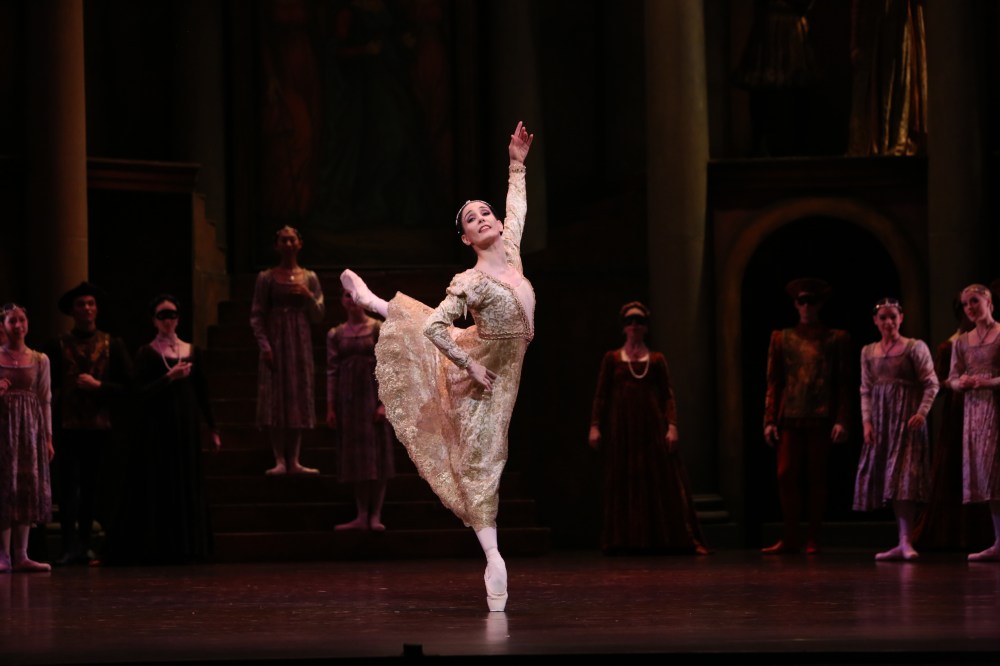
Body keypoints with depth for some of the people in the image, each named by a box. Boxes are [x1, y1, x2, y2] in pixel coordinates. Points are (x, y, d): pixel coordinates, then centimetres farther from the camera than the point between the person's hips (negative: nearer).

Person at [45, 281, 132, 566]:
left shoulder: (113, 345, 10)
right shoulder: (58, 346, 9)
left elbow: (127, 386, 6)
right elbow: (48, 387, 7)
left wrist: (97, 386, -8)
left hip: (102, 427, 1)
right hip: (68, 427, -1)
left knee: (93, 489, 3)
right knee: (68, 488, -7)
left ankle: (85, 545, 9)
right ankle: (70, 547, -9)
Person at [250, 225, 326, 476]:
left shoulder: (309, 278, 9)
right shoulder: (266, 277, 2)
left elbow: (318, 316, 9)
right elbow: (256, 316, 0)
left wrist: (308, 296, -9)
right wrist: (264, 345, -12)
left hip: (300, 342, 2)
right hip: (275, 340, -2)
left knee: (298, 398, 1)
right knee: (275, 398, -7)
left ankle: (293, 461, 4)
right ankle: (279, 460, -8)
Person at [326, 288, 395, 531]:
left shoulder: (379, 329, -2)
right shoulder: (335, 334, 7)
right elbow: (332, 371, 6)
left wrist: (384, 402, -13)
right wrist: (330, 407, 2)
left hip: (373, 395, -3)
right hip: (348, 398, 3)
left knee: (378, 453, -2)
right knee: (355, 454, 5)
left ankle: (376, 515, 1)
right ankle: (361, 516, 8)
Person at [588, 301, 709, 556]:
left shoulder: (657, 360, 9)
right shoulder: (611, 359, 10)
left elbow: (668, 396, 4)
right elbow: (601, 395, 7)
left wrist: (672, 426, -8)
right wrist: (595, 426, -3)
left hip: (652, 427, 0)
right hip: (621, 427, 0)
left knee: (662, 482, -4)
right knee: (623, 484, 0)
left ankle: (670, 539, -5)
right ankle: (626, 541, 4)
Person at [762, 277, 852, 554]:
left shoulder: (836, 339, 7)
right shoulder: (782, 338, 12)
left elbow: (843, 383, 3)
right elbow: (773, 383, 9)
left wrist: (841, 420, -6)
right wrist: (770, 420, 2)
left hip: (821, 417, -2)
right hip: (790, 417, 2)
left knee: (817, 478, 1)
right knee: (786, 476, -4)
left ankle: (813, 539, 7)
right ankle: (790, 539, 4)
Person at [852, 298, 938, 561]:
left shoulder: (915, 347, 0)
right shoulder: (868, 352, 13)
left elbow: (931, 384, -4)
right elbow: (866, 391, 13)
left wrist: (922, 412, -16)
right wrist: (867, 421, 2)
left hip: (906, 419, -5)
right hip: (880, 421, 5)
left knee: (903, 476, -15)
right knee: (882, 477, 0)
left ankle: (906, 541, -19)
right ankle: (902, 542, 4)